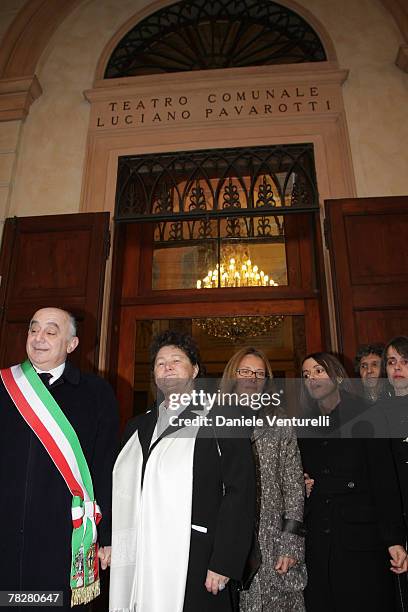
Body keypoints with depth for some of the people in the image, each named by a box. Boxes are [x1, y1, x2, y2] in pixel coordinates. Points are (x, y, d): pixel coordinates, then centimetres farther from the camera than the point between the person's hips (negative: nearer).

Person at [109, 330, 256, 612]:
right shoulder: (139, 427, 13)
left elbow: (240, 493, -10)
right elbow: (123, 496, 15)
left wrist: (224, 563, -14)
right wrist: (108, 547, 8)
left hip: (196, 567, -4)